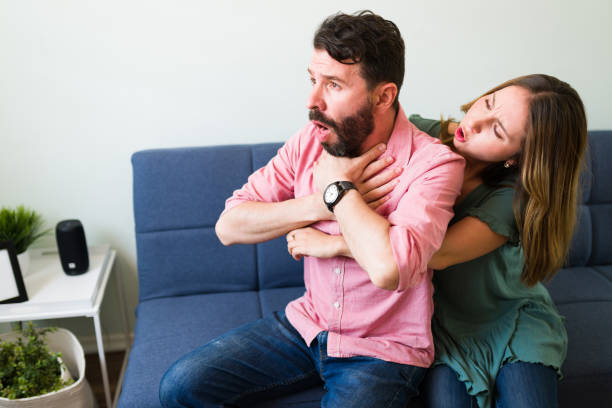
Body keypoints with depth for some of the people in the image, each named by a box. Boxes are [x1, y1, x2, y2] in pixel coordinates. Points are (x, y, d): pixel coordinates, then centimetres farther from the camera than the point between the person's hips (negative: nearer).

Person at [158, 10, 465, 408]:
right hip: (306, 325, 5)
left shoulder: (434, 163, -21)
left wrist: (338, 188, -22)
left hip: (384, 352, -4)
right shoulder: (310, 142, -4)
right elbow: (229, 226, -8)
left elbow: (388, 268, -39)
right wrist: (322, 205, -20)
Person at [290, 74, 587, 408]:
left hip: (511, 322, -1)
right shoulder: (423, 136, -15)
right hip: (443, 318, 1)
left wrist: (332, 243, -35)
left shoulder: (516, 196, -26)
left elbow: (440, 253, -37)